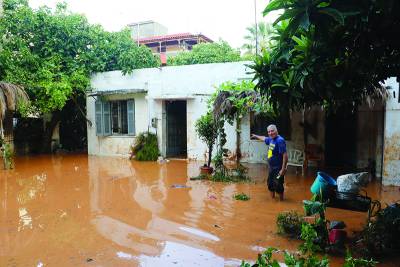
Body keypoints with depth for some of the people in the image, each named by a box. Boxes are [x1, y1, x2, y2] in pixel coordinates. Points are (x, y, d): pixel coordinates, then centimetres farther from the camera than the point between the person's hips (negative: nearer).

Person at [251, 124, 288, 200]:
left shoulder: (280, 140, -21)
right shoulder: (271, 139, 5)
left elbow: (285, 155, -26)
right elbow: (264, 138, 29)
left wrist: (283, 169, -27)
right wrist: (256, 136, 45)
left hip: (278, 168, -9)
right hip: (272, 167, 9)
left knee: (278, 185, -3)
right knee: (270, 184, 19)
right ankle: (272, 199, 36)